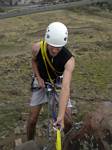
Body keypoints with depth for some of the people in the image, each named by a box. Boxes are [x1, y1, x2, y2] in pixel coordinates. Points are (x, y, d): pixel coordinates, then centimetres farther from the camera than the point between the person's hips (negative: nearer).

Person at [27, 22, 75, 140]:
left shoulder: (69, 59, -36)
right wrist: (38, 77, -17)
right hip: (41, 83, 1)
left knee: (67, 122, -4)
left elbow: (65, 87, -45)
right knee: (32, 119, 0)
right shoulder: (37, 48, -28)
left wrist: (61, 116, -53)